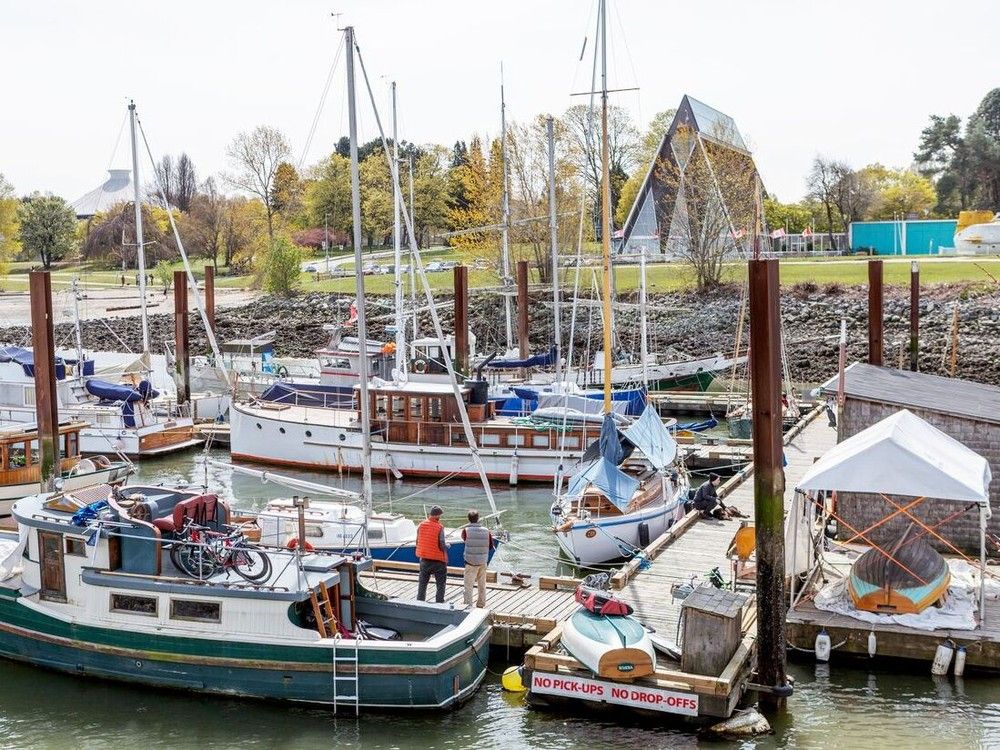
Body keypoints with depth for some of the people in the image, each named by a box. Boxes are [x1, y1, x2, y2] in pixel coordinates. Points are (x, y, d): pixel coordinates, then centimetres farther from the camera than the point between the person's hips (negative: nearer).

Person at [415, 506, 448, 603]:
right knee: (440, 585, 7)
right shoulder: (439, 527, -16)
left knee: (422, 583, 15)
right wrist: (447, 547, 5)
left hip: (424, 559, 4)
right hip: (438, 560, -4)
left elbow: (417, 542, 5)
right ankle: (439, 604, 5)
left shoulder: (421, 525, -3)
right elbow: (442, 546, -16)